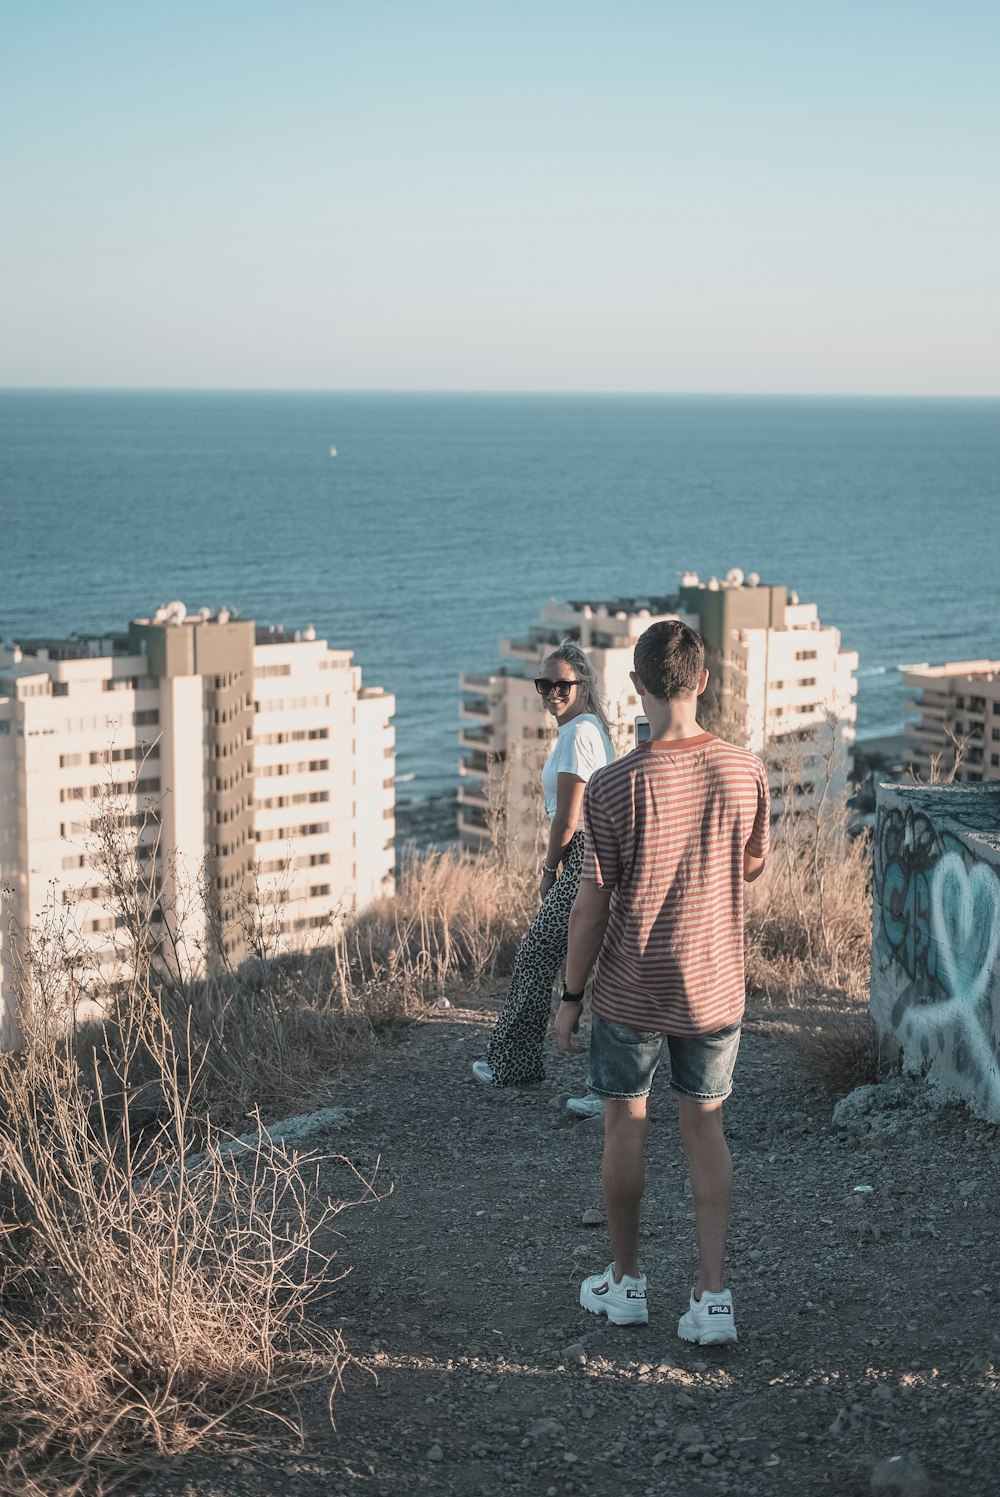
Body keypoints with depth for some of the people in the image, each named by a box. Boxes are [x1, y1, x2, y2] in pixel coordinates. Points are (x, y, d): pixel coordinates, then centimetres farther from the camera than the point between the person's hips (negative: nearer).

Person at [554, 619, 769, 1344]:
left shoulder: (613, 787, -18)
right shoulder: (746, 772, -8)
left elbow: (591, 905, -12)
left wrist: (571, 996, -1)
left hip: (632, 990, -3)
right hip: (716, 984, 3)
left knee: (626, 1126, 14)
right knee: (706, 1128, 13)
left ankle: (627, 1281, 27)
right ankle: (714, 1294, 9)